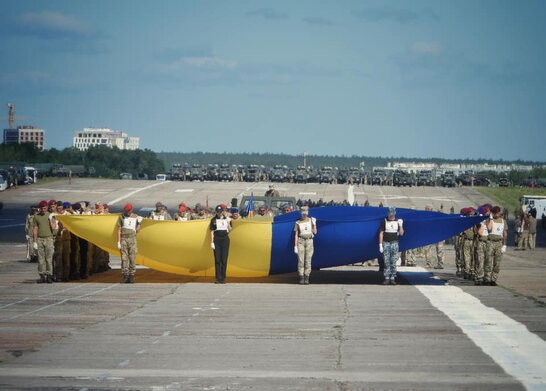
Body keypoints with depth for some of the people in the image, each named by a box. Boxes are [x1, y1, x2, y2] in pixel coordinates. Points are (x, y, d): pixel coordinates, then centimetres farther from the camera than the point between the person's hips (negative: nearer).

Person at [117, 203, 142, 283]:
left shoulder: (136, 217, 5)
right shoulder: (121, 217, 4)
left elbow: (137, 231, 5)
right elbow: (119, 230, 3)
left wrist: (139, 223, -10)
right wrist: (118, 242, -4)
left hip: (132, 239, 0)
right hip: (123, 239, 0)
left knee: (132, 258, -2)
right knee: (124, 259, -3)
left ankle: (131, 276, 2)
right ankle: (125, 277, -1)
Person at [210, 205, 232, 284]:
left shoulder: (227, 219, 8)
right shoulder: (213, 220, 6)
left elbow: (229, 230, 7)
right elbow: (212, 232, 4)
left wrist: (228, 223, -11)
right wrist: (212, 242, -3)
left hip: (225, 239, 0)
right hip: (217, 239, 0)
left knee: (224, 259, -1)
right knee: (217, 259, -1)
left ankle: (223, 278, 3)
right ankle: (218, 278, 2)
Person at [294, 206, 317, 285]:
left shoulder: (311, 220, 7)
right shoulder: (298, 223, 3)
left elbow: (315, 232, 4)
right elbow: (296, 235, 2)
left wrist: (314, 224, -10)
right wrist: (295, 246, -4)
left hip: (309, 241, 1)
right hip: (301, 241, -1)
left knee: (308, 260, -1)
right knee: (300, 260, -4)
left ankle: (306, 279, 2)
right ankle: (301, 278, -1)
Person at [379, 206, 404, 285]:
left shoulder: (398, 221, 7)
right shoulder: (384, 221, 2)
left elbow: (401, 233, 4)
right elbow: (381, 233, 0)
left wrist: (400, 225, -12)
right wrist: (380, 244, -6)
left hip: (395, 243, 1)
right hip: (386, 243, -1)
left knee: (393, 262, 1)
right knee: (386, 262, -3)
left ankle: (392, 279, 4)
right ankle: (387, 278, -1)